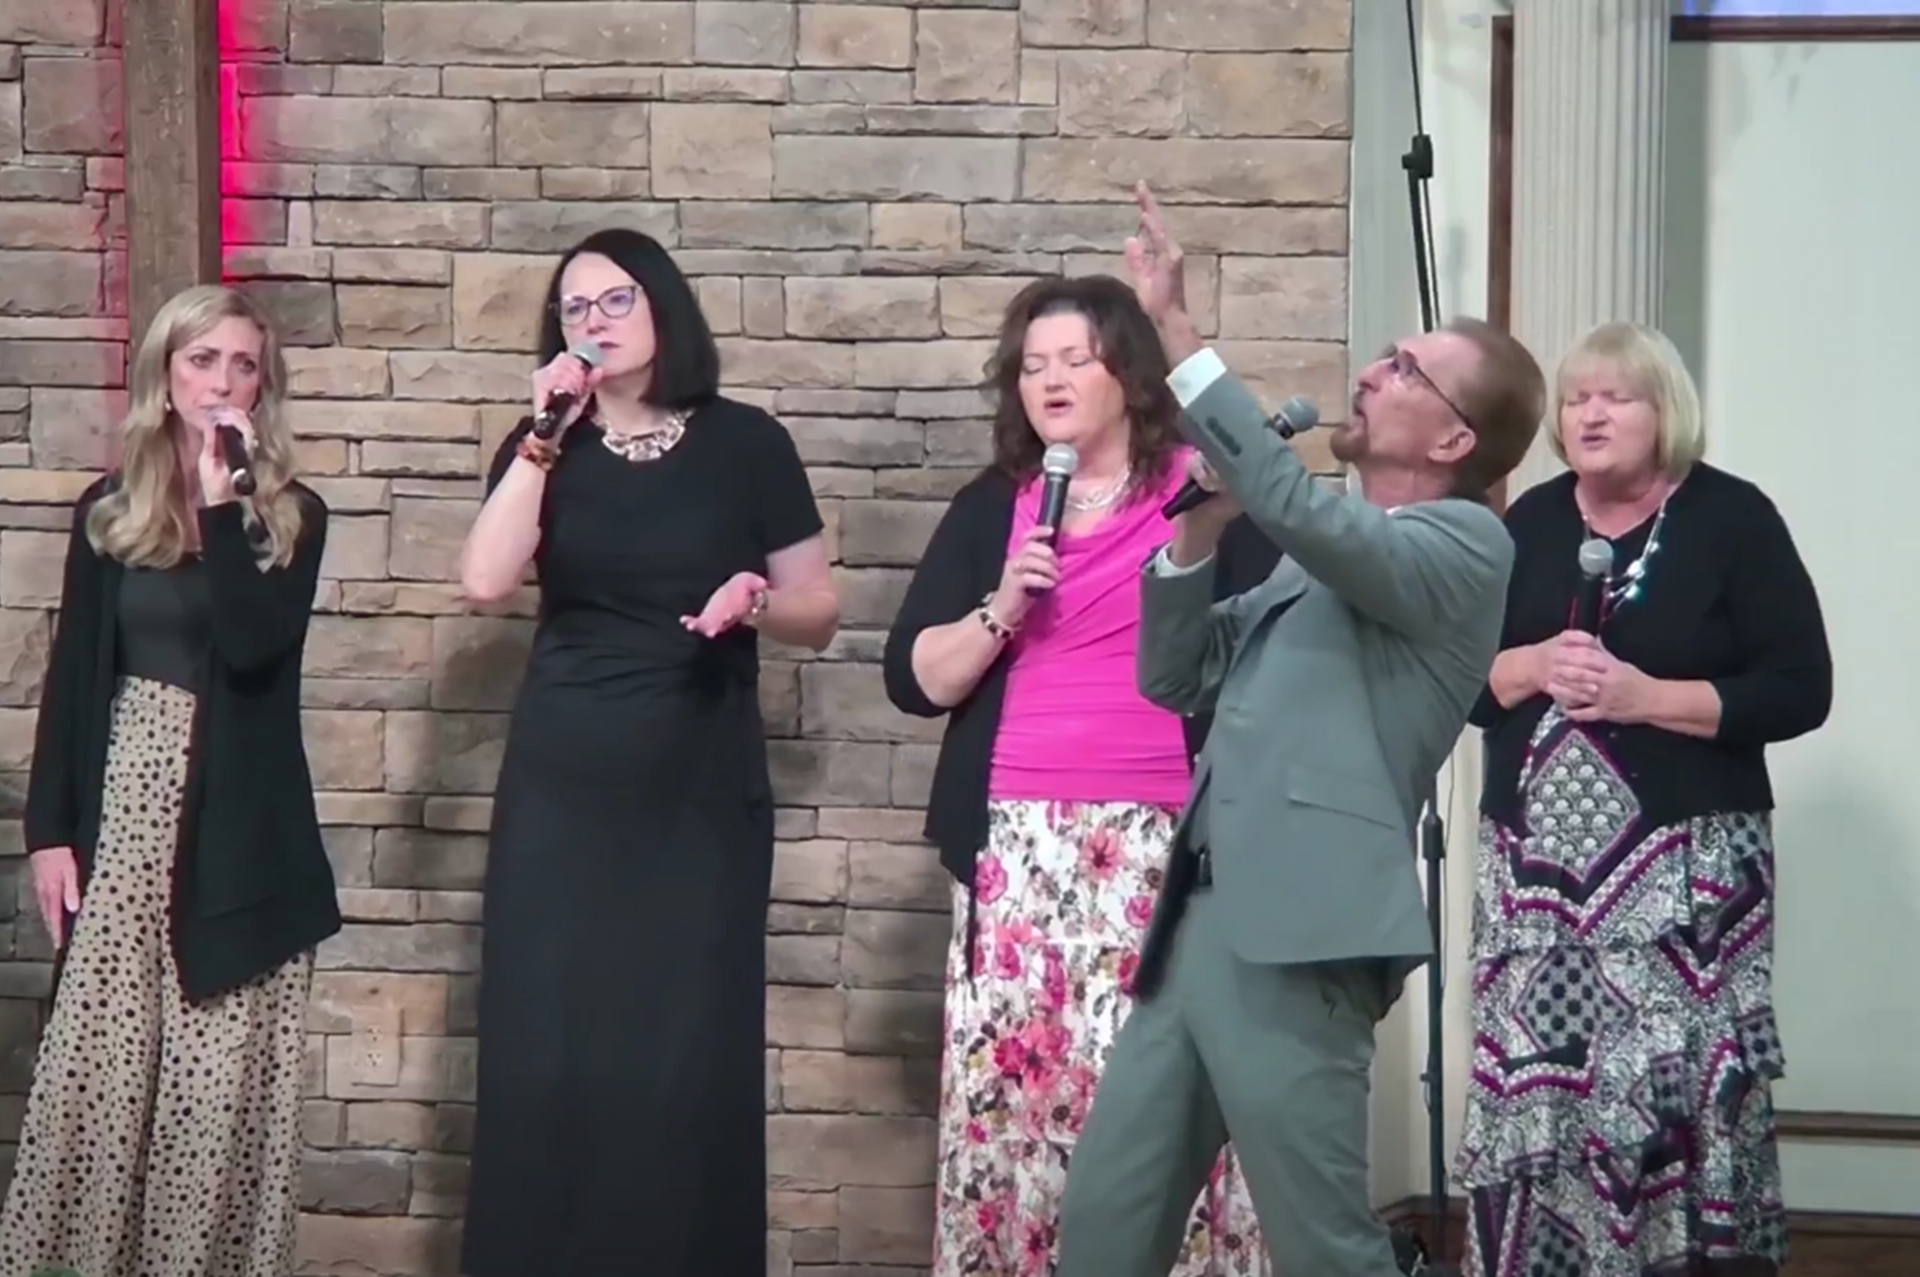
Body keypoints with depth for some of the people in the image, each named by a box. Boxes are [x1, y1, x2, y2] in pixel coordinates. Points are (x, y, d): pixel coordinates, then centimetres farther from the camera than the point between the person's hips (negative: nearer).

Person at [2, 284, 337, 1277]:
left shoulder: (291, 515, 2)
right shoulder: (108, 509, 7)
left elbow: (253, 646, -15)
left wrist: (222, 501, -14)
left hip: (238, 814, -1)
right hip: (127, 798, 1)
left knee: (220, 1077, -2)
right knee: (99, 1061, -1)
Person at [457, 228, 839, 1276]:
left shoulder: (744, 445, 1)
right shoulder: (546, 449, 6)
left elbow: (819, 616, 5)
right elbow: (485, 581, -11)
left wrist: (757, 601, -16)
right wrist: (546, 433, -12)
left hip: (700, 793, -1)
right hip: (561, 790, 2)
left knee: (686, 1062, -3)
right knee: (546, 1055, 0)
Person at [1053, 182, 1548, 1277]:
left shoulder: (1468, 542, -3)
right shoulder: (1323, 560, 22)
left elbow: (1301, 505, -21)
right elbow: (1173, 682, 21)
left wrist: (1177, 336, -19)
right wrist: (1200, 535, 6)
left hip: (1297, 942, -8)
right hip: (1198, 931, 9)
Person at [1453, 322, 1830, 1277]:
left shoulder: (1732, 520, -1)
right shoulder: (1528, 525, 11)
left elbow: (1798, 690, -6)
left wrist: (1646, 696, -14)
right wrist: (1531, 667, -8)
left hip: (1684, 861, -4)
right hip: (1536, 859, 4)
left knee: (1680, 1083, -10)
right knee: (1531, 1080, -1)